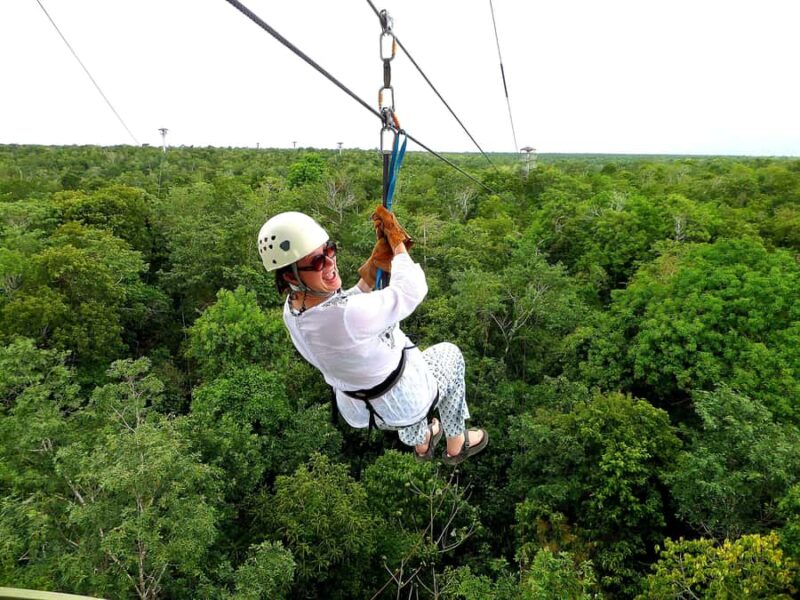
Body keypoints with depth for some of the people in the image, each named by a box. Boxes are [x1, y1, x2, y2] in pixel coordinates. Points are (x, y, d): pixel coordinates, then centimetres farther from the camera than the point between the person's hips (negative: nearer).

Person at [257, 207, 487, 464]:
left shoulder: (291, 310, -16)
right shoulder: (349, 315, -43)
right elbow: (412, 289, -29)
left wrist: (372, 268, -7)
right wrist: (397, 241, -16)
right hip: (404, 403, -6)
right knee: (449, 354, 23)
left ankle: (420, 442, 57)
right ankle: (456, 446, 42)